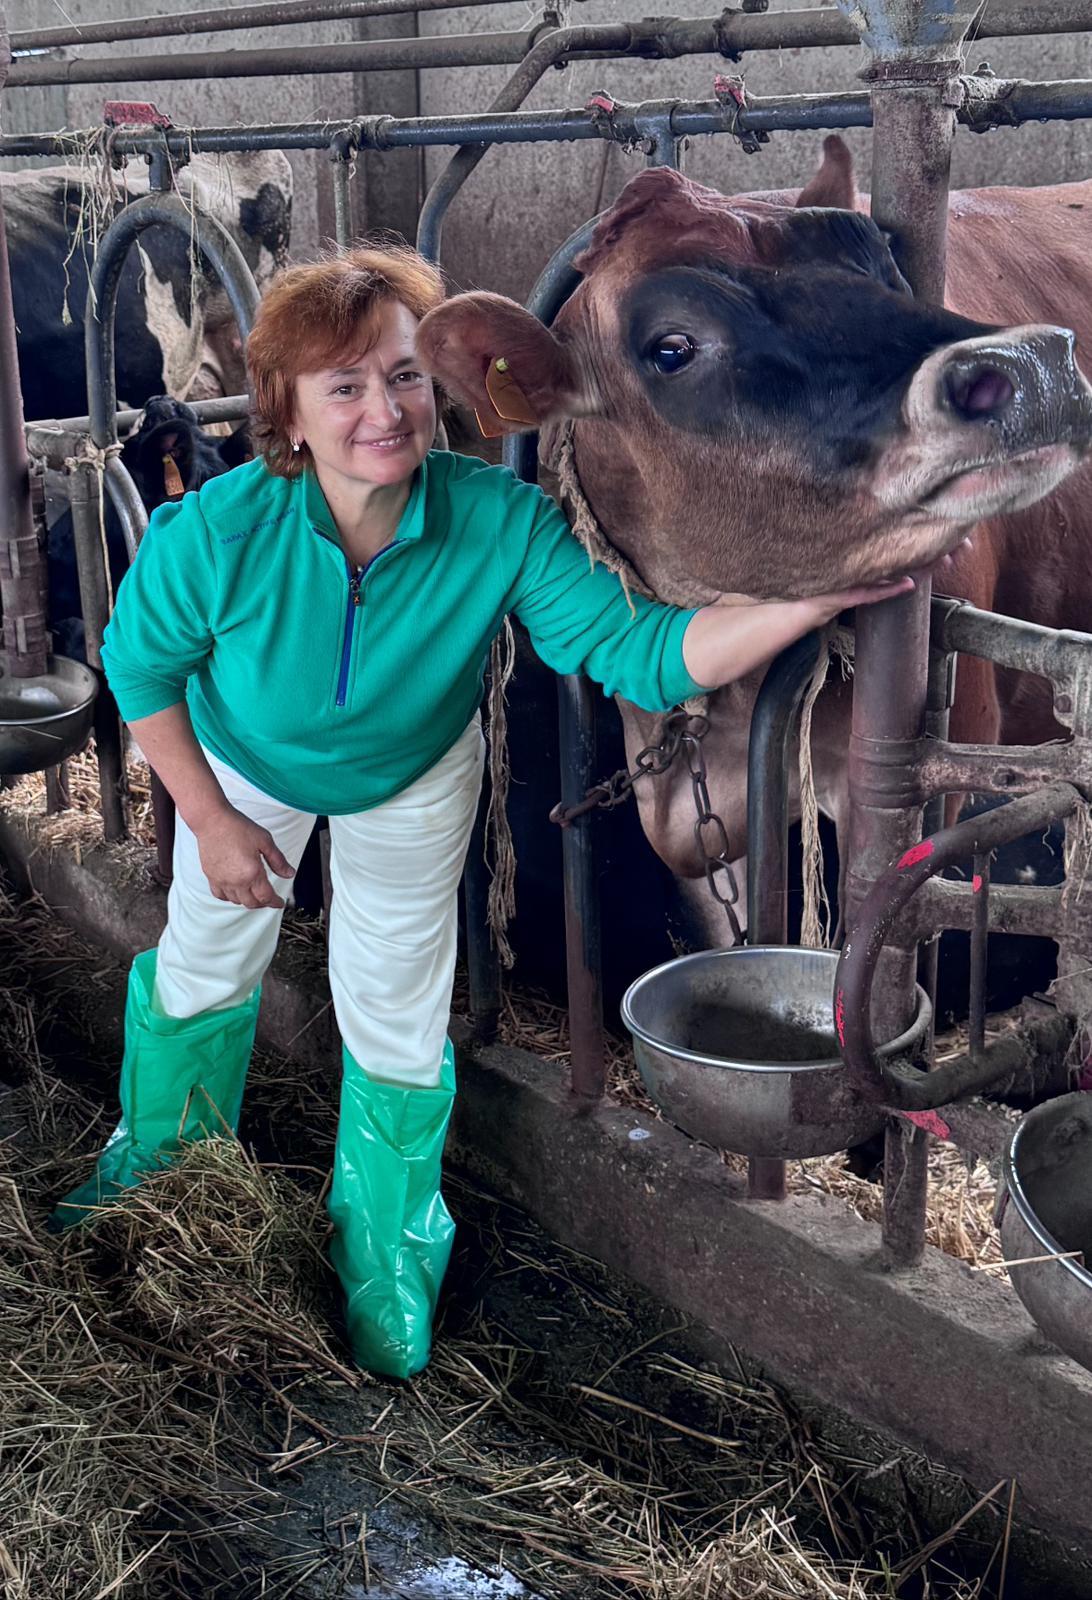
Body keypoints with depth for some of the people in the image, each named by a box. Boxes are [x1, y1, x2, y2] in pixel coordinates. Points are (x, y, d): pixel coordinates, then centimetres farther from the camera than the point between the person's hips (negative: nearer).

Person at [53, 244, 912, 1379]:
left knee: (395, 1019, 10)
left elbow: (636, 650, -37)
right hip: (244, 764, 1)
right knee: (202, 966, 21)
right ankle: (161, 1152, 55)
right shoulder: (216, 535, -37)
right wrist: (211, 821, -17)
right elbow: (140, 664, -18)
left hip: (412, 779, 0)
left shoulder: (500, 523, -36)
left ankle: (384, 1257, 37)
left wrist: (811, 598, -50)